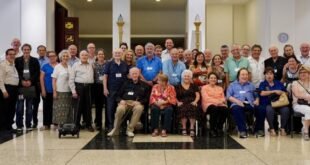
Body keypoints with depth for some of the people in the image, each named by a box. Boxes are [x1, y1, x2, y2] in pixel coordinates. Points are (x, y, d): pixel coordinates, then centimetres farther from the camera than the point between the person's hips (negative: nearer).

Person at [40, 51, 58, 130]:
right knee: (47, 107, 4)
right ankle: (46, 124, 11)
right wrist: (43, 89, -5)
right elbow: (41, 78, 3)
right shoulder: (45, 66, 5)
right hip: (47, 90, 0)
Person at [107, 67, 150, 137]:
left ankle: (130, 129, -29)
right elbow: (118, 95, 19)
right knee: (120, 109, -35)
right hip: (125, 102, 1)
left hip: (137, 103, -1)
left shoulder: (144, 85, 17)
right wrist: (121, 100, -4)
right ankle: (115, 129, -18)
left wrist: (139, 102, -9)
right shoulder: (126, 84, 22)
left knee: (139, 108, -39)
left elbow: (147, 98, 10)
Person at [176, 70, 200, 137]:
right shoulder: (178, 87, 18)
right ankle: (184, 128, -33)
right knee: (182, 108, -36)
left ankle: (192, 128, -37)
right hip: (182, 104, 0)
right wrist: (178, 102, -9)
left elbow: (198, 95, 11)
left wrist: (195, 101, -8)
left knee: (193, 108, -35)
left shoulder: (194, 86, 21)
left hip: (192, 103, 0)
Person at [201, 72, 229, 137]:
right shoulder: (204, 87, 14)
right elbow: (206, 98, -2)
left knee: (225, 109, -33)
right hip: (209, 105, -3)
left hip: (219, 105, 3)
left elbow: (223, 98, 13)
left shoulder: (220, 88, 27)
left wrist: (222, 101, -12)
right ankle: (212, 130, -28)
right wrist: (217, 101, -15)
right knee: (214, 109, -40)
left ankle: (219, 128, -18)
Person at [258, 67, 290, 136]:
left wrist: (281, 93, -7)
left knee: (286, 109, -29)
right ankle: (272, 129, -19)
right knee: (269, 109, -36)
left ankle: (283, 129, -13)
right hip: (267, 104, -2)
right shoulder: (262, 84, 10)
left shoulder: (279, 83, 18)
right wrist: (274, 91, -11)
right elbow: (262, 93, -10)